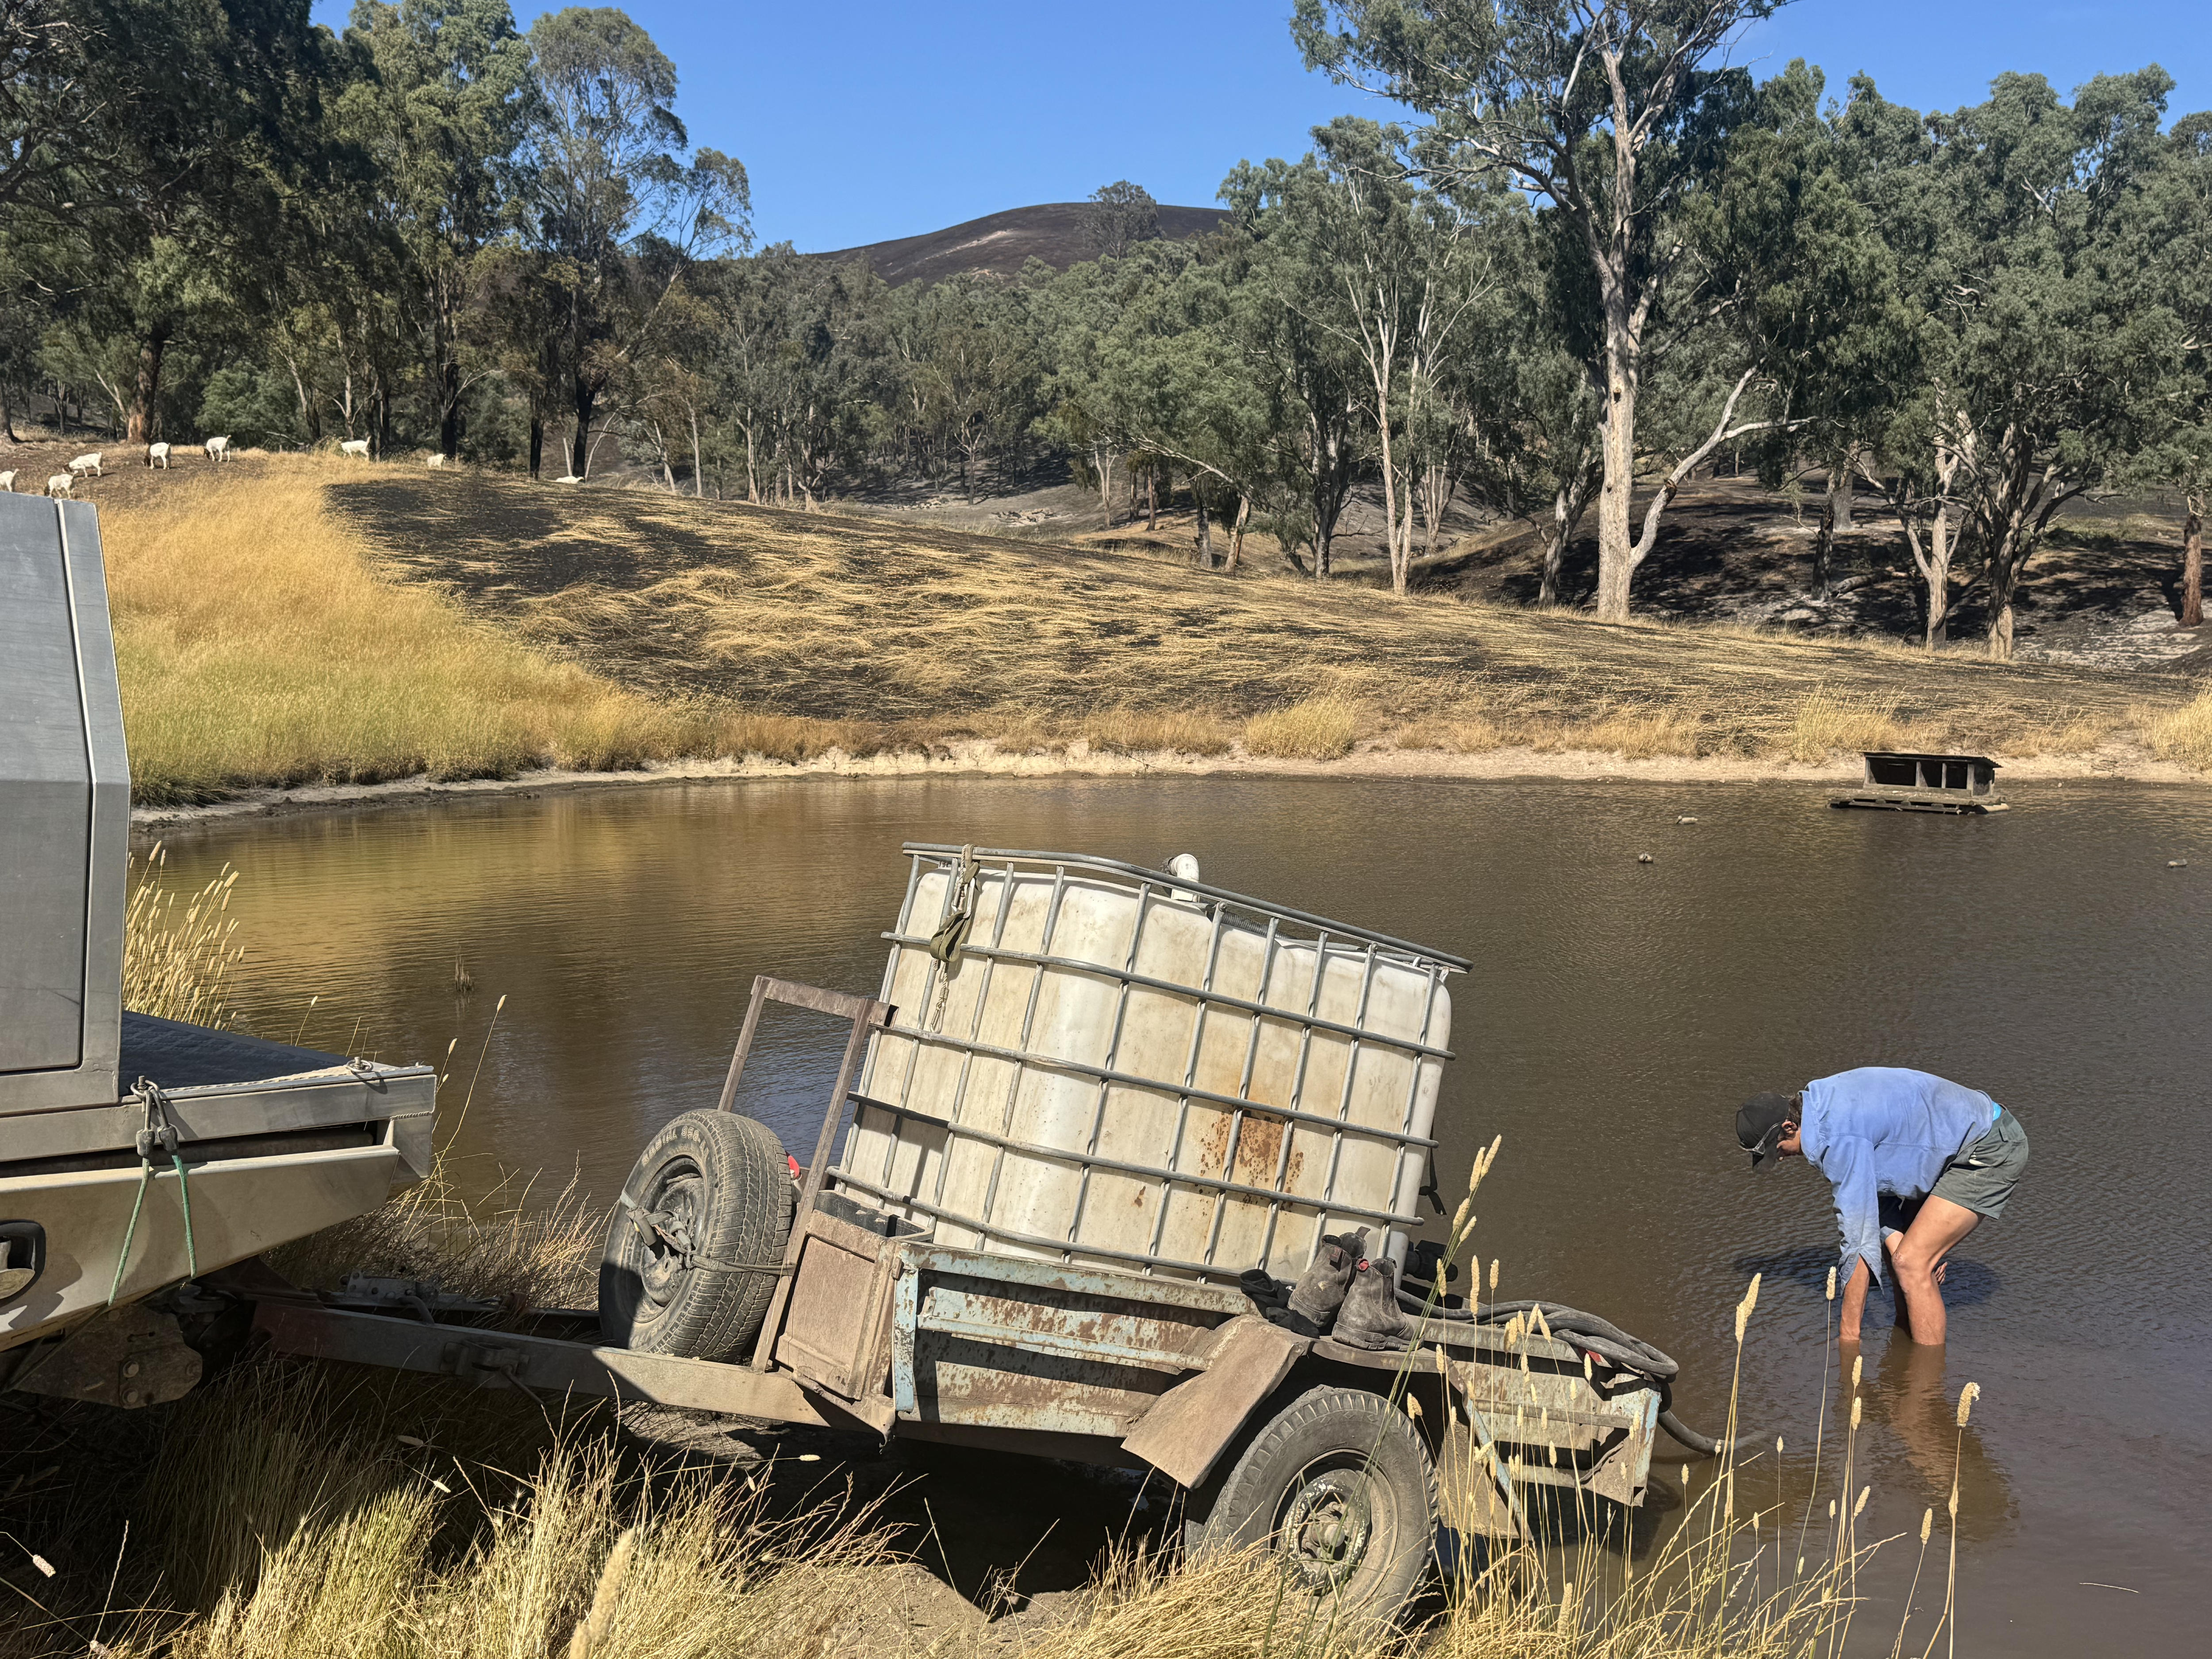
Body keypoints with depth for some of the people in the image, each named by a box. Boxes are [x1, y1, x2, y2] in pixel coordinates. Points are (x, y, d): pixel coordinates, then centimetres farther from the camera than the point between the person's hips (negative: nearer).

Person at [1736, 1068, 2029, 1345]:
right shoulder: (1822, 1101, 3)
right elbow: (1873, 1182, 8)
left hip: (1991, 1151, -11)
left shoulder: (1840, 1138, -27)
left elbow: (1858, 1235, -23)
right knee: (1902, 1252, 17)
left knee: (1911, 1263, -16)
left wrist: (1849, 1338, -16)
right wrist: (1895, 1240, -10)